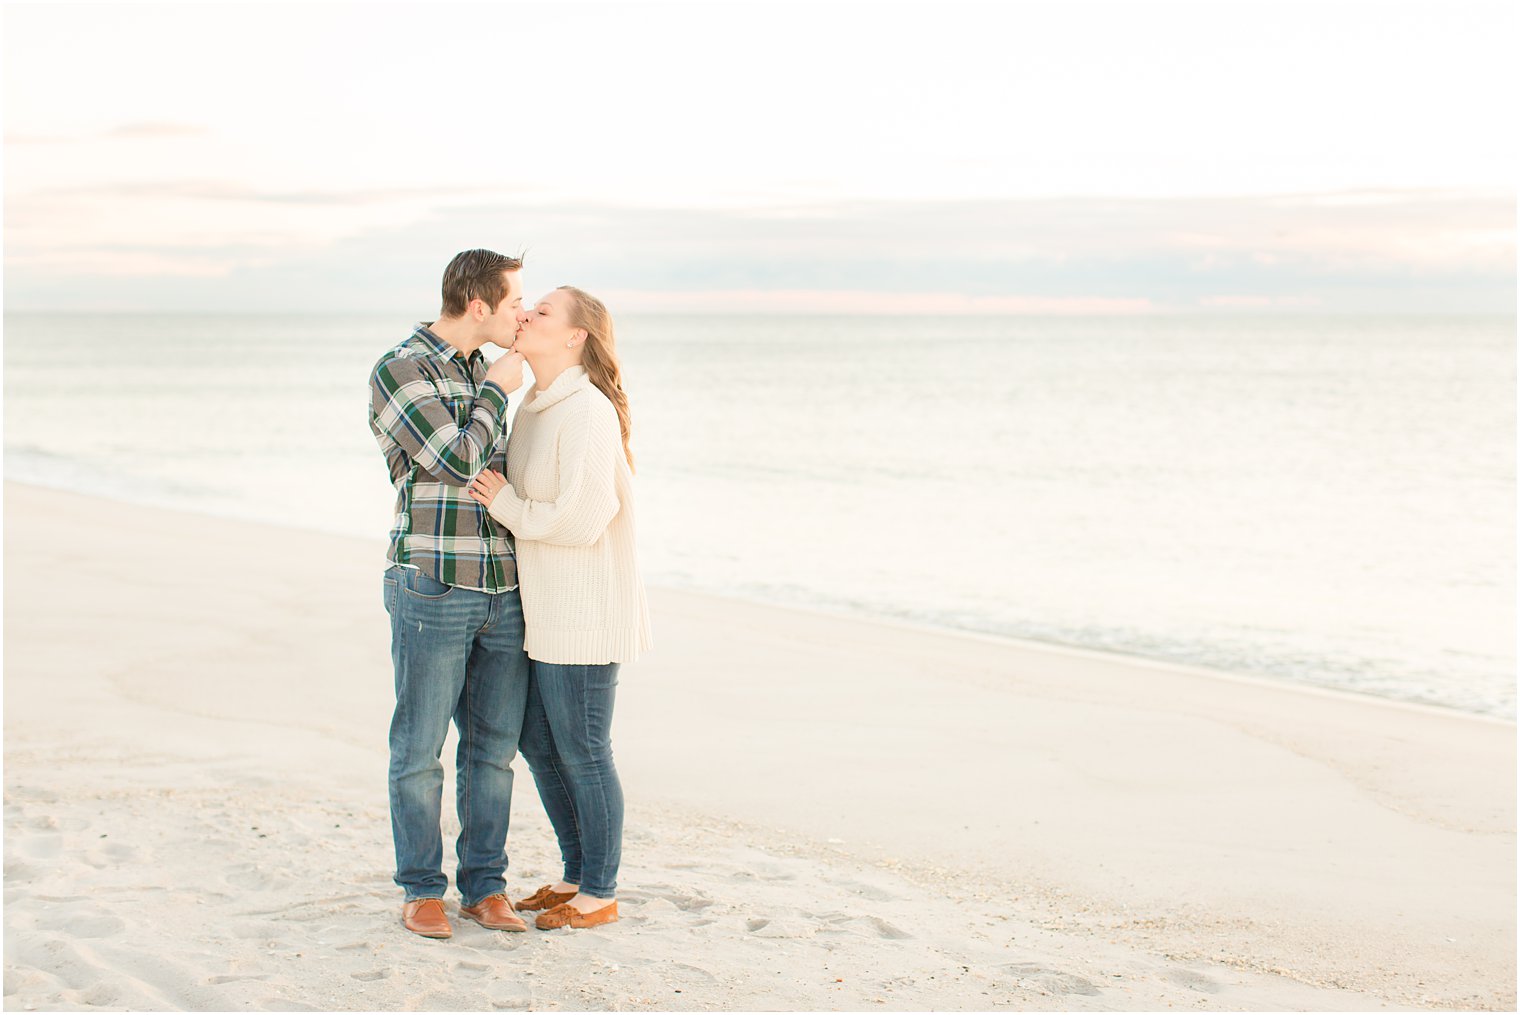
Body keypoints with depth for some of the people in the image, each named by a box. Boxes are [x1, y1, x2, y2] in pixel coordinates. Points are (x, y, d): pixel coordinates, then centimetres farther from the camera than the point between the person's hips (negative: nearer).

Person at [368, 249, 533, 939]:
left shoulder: (479, 375, 16)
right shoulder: (399, 370, -8)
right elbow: (454, 462, -17)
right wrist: (497, 391, -5)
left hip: (502, 593, 7)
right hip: (432, 590, -7)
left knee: (493, 745, 8)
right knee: (420, 746, 2)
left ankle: (484, 887, 17)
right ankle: (421, 890, 13)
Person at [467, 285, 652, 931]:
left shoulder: (588, 412, -19)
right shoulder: (535, 408, 11)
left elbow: (581, 519, -24)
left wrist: (506, 505, -15)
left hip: (584, 614, -10)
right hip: (544, 612, 10)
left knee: (581, 753, 1)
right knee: (538, 742, 16)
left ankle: (600, 894, 15)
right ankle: (578, 874, 30)